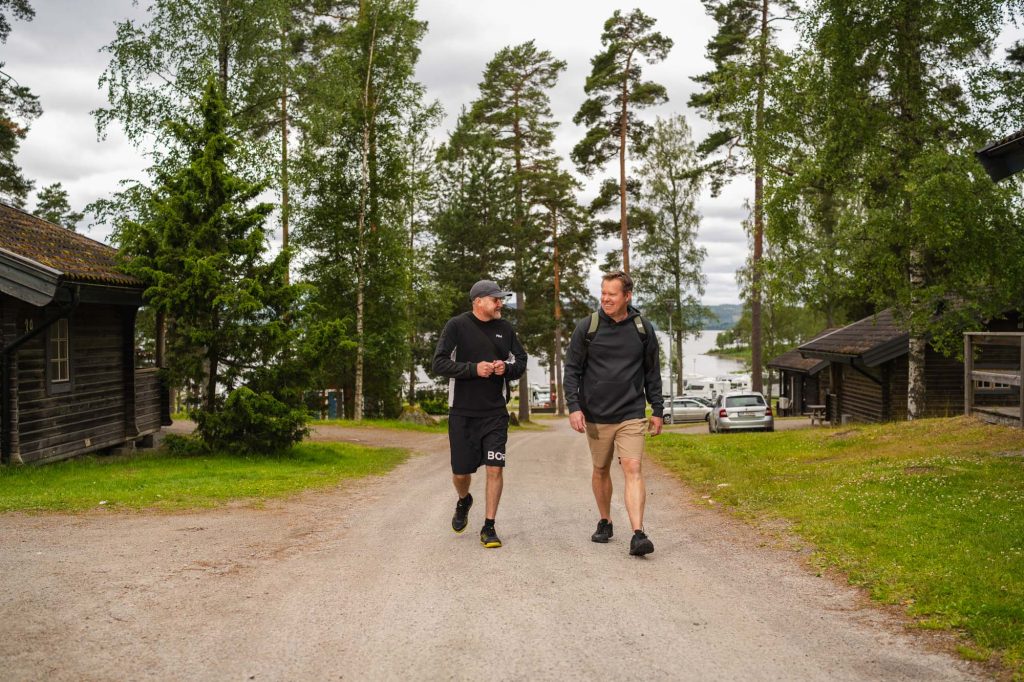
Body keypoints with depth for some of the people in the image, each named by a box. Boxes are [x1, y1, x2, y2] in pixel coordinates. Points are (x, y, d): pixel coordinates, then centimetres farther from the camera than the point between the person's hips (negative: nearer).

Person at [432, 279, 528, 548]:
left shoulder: (505, 328, 7)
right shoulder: (457, 326, -4)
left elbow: (521, 362, 16)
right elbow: (439, 364, -8)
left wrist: (507, 368, -7)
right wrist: (474, 368, -19)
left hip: (495, 413, 2)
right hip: (462, 412, -2)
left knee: (495, 468, -8)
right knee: (461, 472, 6)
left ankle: (489, 527, 4)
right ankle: (464, 501, 40)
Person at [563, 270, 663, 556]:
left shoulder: (643, 329, 2)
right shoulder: (587, 327, -2)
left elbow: (652, 372, 10)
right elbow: (572, 370, 0)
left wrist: (657, 410, 9)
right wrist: (574, 407, -10)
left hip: (631, 415, -1)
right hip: (596, 415, 1)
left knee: (632, 469, -13)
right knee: (601, 470, 13)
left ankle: (638, 535, -19)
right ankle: (605, 522, 32)